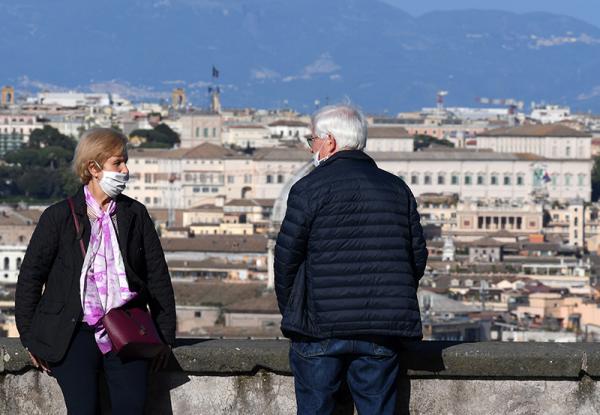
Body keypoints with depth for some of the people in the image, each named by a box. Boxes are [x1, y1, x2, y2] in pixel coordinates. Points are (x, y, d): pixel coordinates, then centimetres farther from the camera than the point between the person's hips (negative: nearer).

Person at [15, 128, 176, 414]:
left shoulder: (135, 214, 13)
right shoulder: (59, 217, 5)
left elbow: (158, 276, 16)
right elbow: (30, 277, 8)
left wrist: (165, 336, 11)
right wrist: (31, 339, 4)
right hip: (75, 334, -2)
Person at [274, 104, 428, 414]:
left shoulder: (309, 188, -4)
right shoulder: (397, 189, 12)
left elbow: (287, 256, -5)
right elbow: (418, 256, 12)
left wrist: (289, 309, 9)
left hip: (320, 329, -4)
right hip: (381, 331, 4)